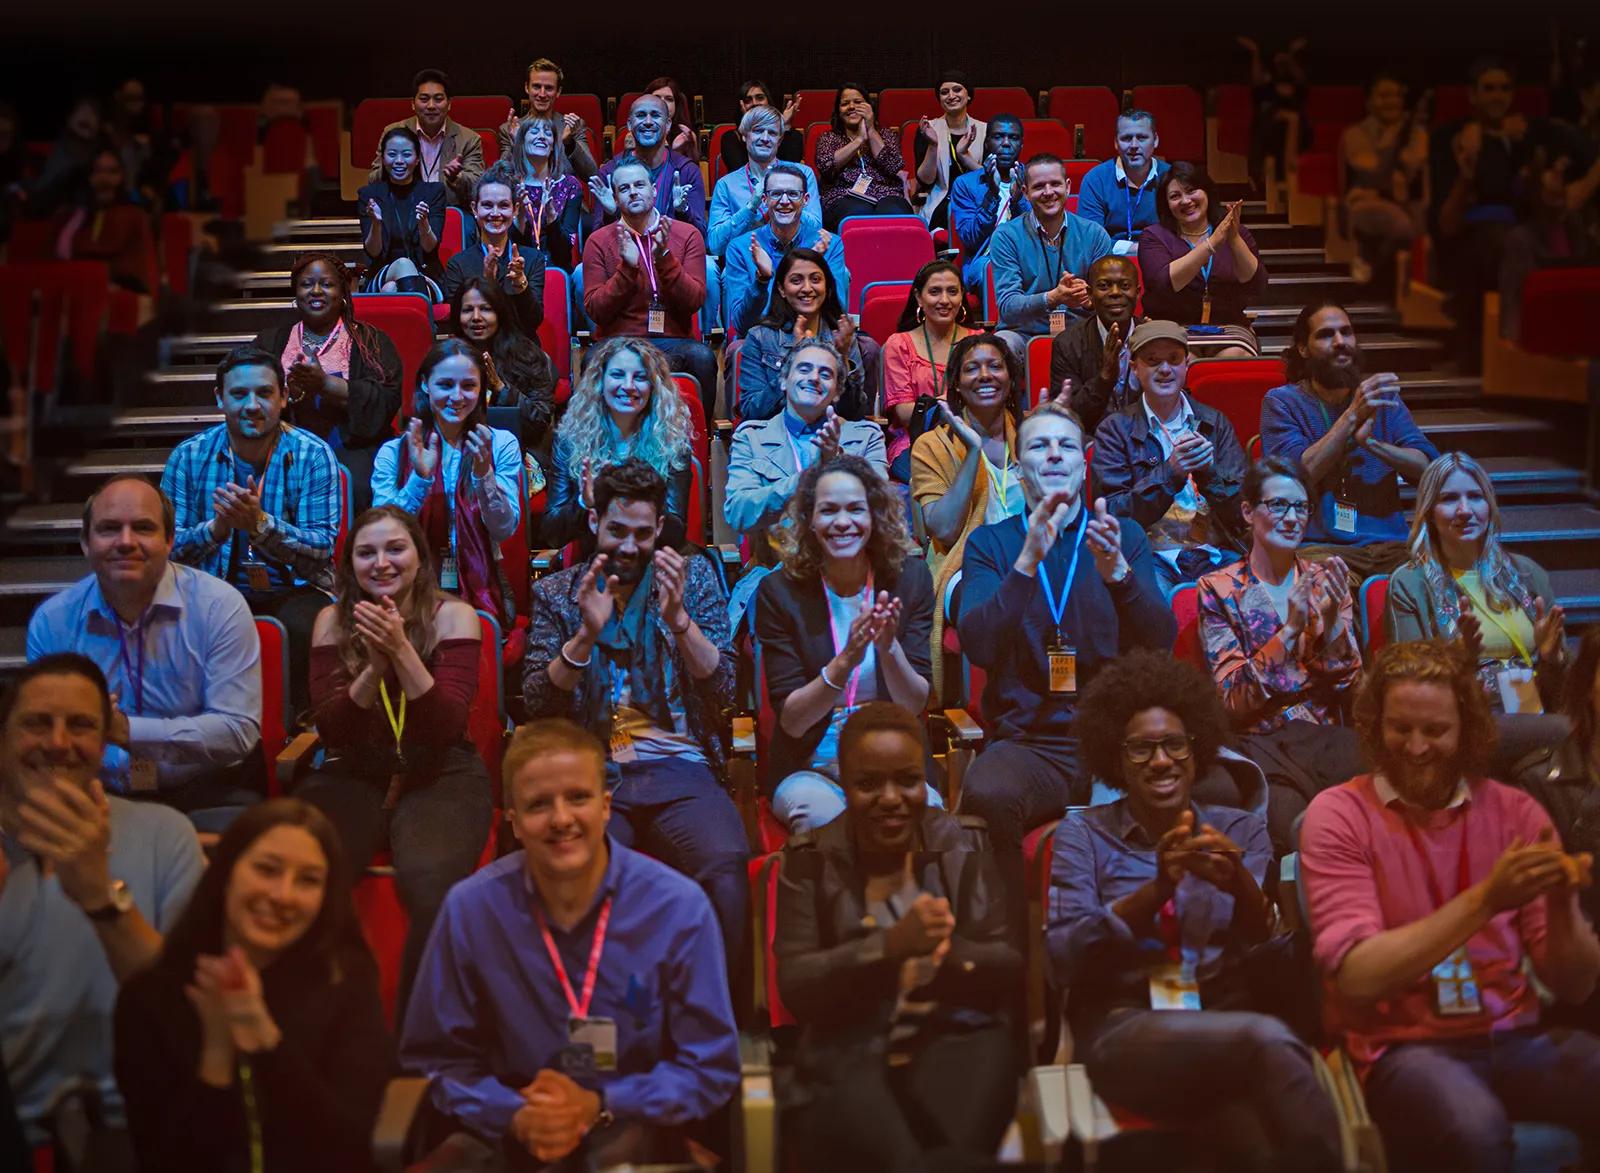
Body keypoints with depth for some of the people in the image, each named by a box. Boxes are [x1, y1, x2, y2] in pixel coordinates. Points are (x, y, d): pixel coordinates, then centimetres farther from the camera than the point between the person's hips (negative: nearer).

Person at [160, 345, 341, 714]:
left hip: (292, 591, -2)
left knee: (303, 627, -34)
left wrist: (260, 524, -29)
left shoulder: (313, 456, -3)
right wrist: (216, 528, -25)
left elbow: (322, 549, -12)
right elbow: (166, 548, -4)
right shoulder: (188, 457, 4)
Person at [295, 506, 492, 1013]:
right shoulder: (334, 621, 8)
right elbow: (331, 730, 0)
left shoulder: (452, 616, 1)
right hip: (355, 775, 2)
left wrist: (402, 651, -21)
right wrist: (374, 666, -16)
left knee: (429, 883, -34)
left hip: (442, 776, -2)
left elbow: (447, 727, -9)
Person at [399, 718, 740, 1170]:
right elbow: (439, 1059, 5)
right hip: (510, 1136, 1)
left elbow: (710, 1069, -4)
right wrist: (515, 1117, -14)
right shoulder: (468, 909, -5)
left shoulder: (679, 907, -9)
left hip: (634, 1128, -1)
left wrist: (599, 1106, -17)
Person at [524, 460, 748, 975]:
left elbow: (723, 689, 5)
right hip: (591, 773, 0)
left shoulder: (692, 575, 14)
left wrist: (678, 618, -11)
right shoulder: (556, 593, 15)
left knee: (727, 868, -32)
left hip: (678, 766, 0)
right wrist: (586, 634, -11)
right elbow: (538, 705, 4)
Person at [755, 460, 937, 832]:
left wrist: (888, 647, -25)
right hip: (809, 768, -1)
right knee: (822, 815, -34)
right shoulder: (780, 590, -6)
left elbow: (916, 704, -3)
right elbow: (790, 721, -9)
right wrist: (846, 661, -26)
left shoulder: (910, 578, -1)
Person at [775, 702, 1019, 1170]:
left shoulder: (964, 848, 10)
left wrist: (952, 952, -20)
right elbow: (794, 987, -6)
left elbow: (1010, 964, 4)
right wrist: (889, 945, -22)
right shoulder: (809, 861, 5)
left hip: (956, 1037, 1)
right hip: (847, 1051, -1)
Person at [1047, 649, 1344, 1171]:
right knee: (1268, 1039, -31)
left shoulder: (1241, 827, 15)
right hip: (1122, 1033, -1)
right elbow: (1061, 962, -5)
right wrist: (1155, 889, -17)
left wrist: (1241, 886, -19)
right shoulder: (1082, 833, 9)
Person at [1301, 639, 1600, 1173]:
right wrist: (1485, 899, -21)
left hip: (1514, 1038, 4)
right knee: (1474, 1130, -36)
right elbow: (1357, 978, -16)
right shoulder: (1338, 814, -4)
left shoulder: (1516, 812, 6)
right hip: (1401, 1047, -4)